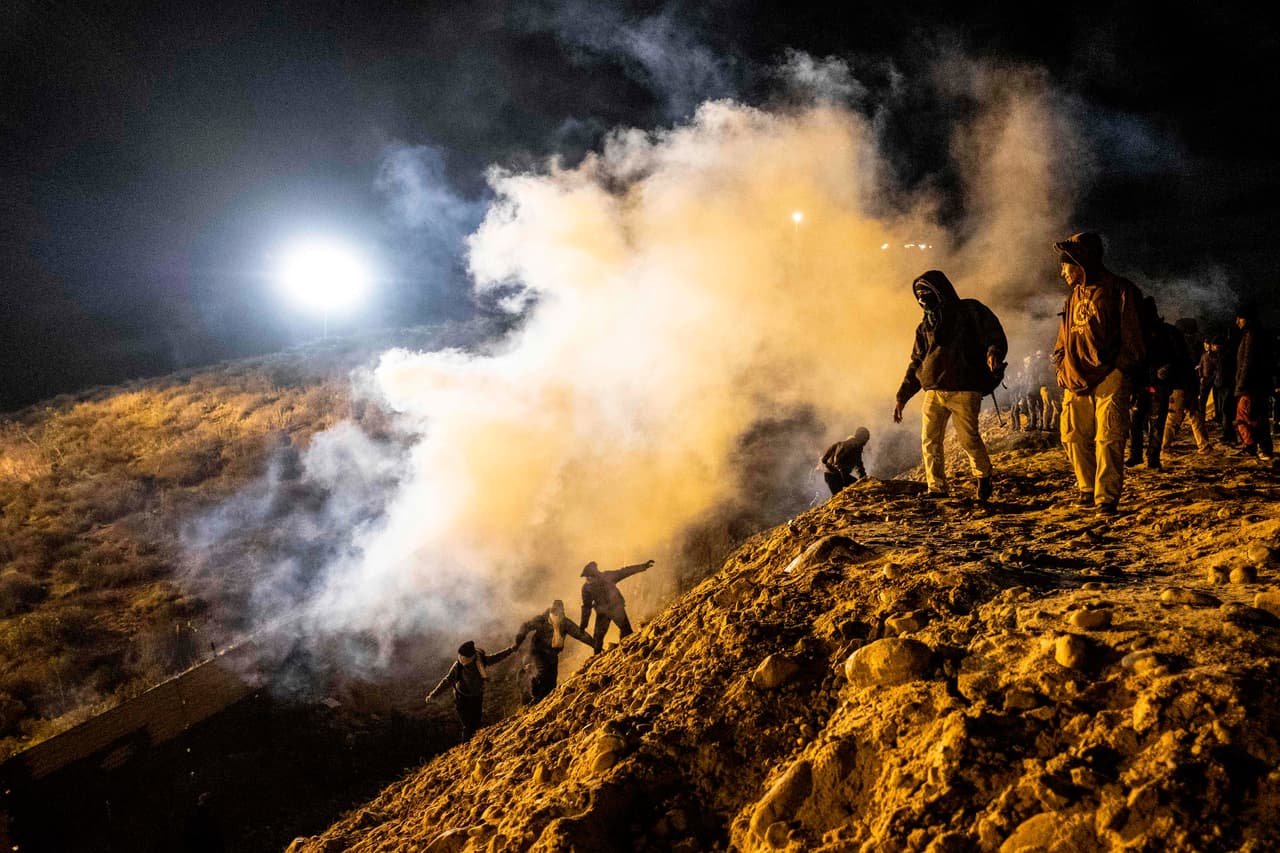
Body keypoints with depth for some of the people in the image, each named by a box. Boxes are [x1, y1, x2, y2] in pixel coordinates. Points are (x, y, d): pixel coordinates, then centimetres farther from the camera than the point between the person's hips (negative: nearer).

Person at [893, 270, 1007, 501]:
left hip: (964, 390, -5)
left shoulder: (969, 311, 6)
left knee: (968, 438, -6)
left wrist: (994, 353, -26)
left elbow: (993, 334, -2)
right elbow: (916, 362, 23)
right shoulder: (925, 326, 20)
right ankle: (936, 489, 6)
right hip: (933, 392, 5)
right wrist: (902, 396, 18)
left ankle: (984, 476, 21)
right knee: (930, 441, -2)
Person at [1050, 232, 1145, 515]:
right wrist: (1061, 367, 10)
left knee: (1108, 439, -7)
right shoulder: (1073, 296, 18)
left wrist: (1124, 371, -9)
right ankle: (1087, 489, 21)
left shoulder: (1119, 290, -2)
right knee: (1073, 436, 6)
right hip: (1076, 380, 6)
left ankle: (1106, 497, -2)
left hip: (1109, 378, -6)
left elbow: (1132, 336, -4)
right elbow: (1063, 339, 23)